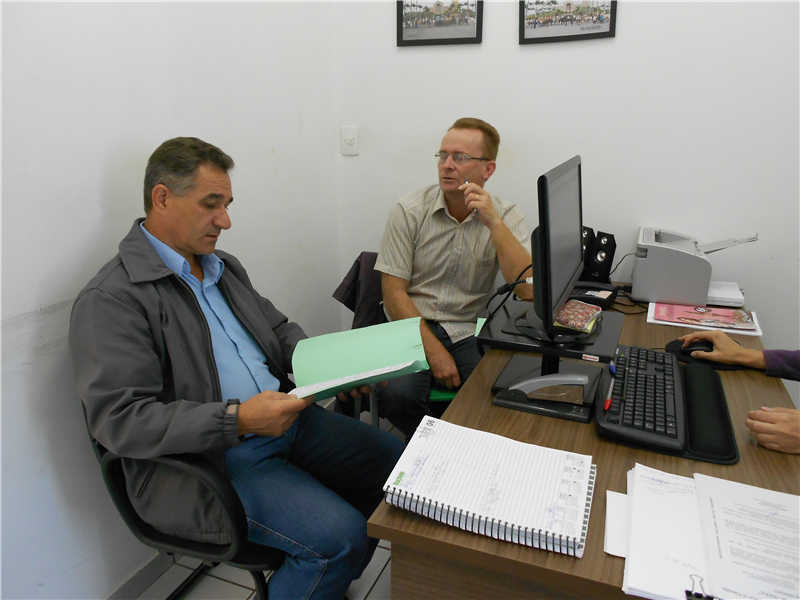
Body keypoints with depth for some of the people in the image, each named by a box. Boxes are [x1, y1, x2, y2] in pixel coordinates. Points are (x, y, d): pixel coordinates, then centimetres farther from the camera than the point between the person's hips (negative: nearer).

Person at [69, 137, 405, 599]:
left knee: (400, 463, 5)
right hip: (208, 464, -8)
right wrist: (236, 419, -26)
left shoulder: (224, 266, 13)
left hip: (286, 419, 9)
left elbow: (281, 330, 19)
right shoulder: (111, 299, -13)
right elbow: (118, 419, -19)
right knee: (340, 537, -24)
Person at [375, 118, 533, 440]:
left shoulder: (506, 217, 0)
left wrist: (494, 223, -22)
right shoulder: (409, 211, -4)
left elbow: (528, 290, -15)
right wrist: (433, 350, -16)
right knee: (396, 394, -30)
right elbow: (394, 294, -7)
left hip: (468, 333, 2)